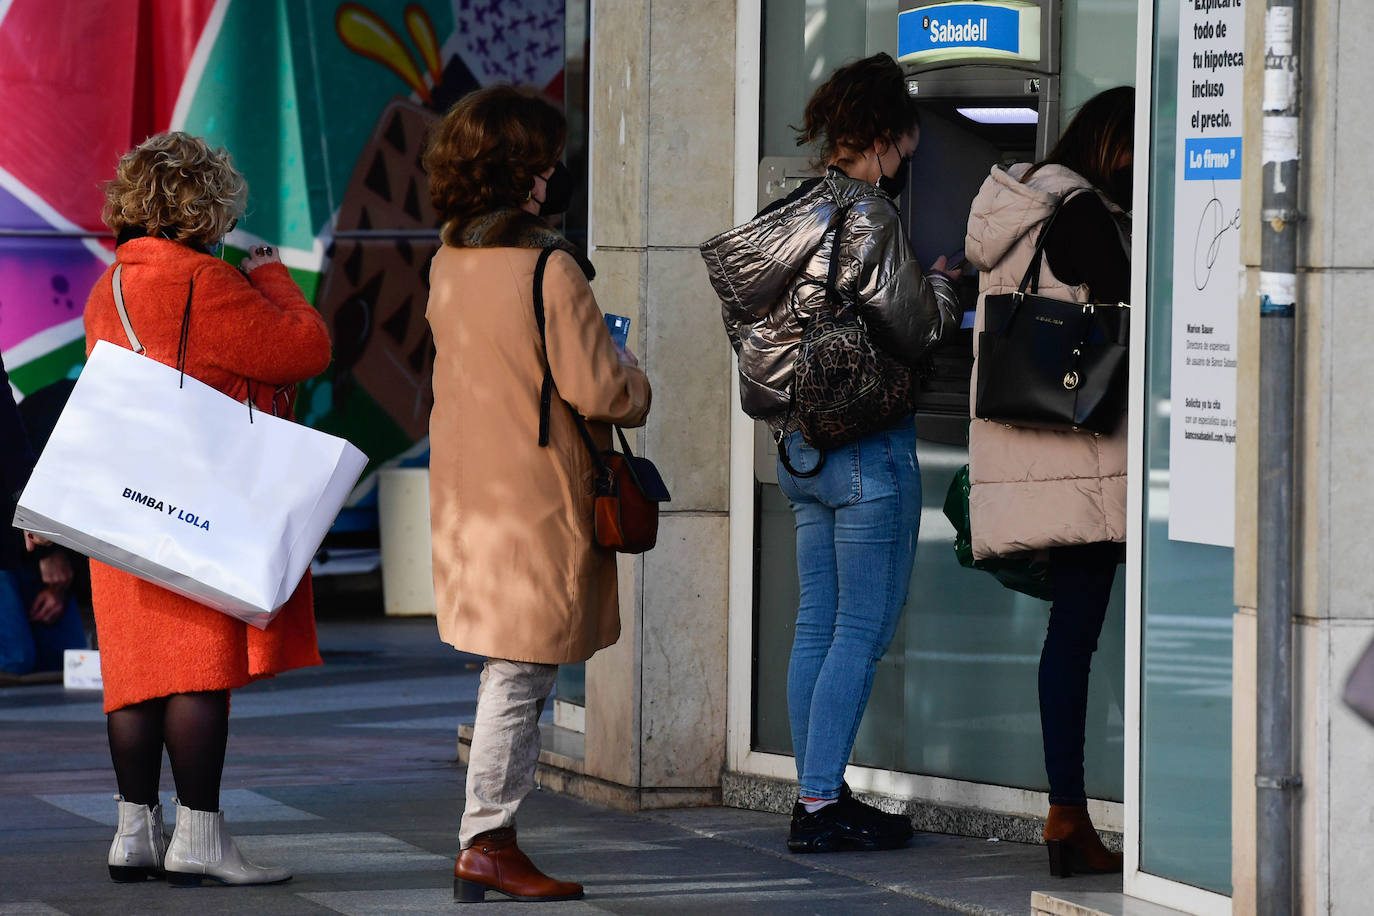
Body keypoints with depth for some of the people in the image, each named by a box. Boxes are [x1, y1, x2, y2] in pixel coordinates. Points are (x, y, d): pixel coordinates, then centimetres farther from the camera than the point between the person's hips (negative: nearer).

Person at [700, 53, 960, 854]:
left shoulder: (797, 208, 9)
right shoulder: (867, 217, -16)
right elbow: (910, 330, -15)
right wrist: (942, 286, 5)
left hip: (802, 444, 8)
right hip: (869, 445, -8)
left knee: (819, 626, 11)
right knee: (863, 630, -3)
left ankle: (817, 797, 15)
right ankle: (822, 804, -4)